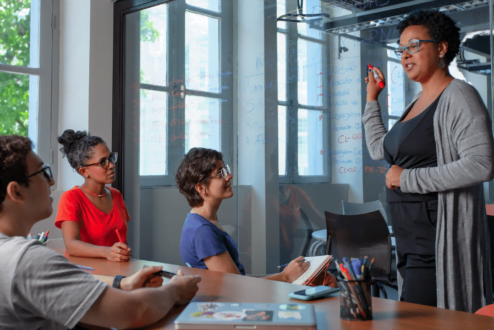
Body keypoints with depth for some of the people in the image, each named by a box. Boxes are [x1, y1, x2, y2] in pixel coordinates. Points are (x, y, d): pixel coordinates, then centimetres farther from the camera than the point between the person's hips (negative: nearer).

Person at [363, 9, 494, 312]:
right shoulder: (417, 103, 18)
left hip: (441, 244, -8)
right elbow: (380, 149, 31)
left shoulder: (458, 97, -9)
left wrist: (408, 179, -17)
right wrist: (372, 99, 28)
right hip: (412, 245, 9)